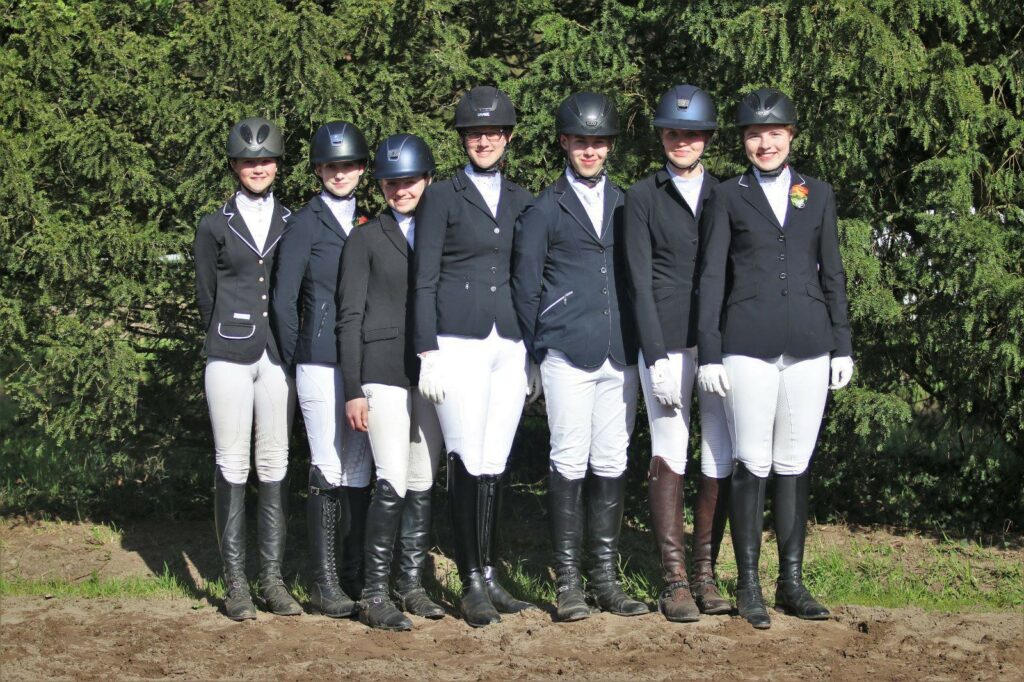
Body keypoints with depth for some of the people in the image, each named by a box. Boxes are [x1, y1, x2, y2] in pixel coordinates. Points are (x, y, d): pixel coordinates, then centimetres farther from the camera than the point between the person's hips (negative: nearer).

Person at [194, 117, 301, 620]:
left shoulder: (292, 223, 10)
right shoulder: (215, 227, 6)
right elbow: (206, 295, 11)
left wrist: (287, 341, 10)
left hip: (278, 353, 2)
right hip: (230, 356, -2)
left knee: (275, 465, 2)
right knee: (231, 465, -3)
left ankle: (272, 579, 7)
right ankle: (235, 583, 0)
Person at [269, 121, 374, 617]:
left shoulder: (370, 223, 14)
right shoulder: (305, 224, -1)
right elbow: (283, 300, -2)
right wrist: (296, 360, 0)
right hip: (322, 365, -5)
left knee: (359, 473, 8)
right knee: (328, 472, -4)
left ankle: (355, 574, 15)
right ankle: (324, 581, 0)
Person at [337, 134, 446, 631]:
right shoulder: (366, 240, 4)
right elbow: (350, 318, 1)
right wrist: (353, 390, -5)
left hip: (432, 373, 4)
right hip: (384, 371, -4)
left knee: (423, 485, 6)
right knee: (393, 484, -12)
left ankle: (411, 584, 16)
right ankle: (374, 594, -5)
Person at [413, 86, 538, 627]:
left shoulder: (521, 201, 15)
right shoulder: (441, 198, 3)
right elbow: (423, 282, -1)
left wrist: (535, 355, 13)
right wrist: (428, 355, -9)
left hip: (510, 346, 4)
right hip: (459, 345, -4)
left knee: (494, 466, 5)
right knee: (468, 464, -7)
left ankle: (490, 575, 13)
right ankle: (472, 583, 0)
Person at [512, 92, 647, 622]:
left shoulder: (626, 205, 14)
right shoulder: (544, 210, 5)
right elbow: (525, 286, 7)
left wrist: (638, 343, 11)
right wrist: (537, 351, 5)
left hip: (620, 357, 3)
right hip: (568, 357, -3)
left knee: (611, 465, 5)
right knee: (569, 464, -4)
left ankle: (605, 576, 12)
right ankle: (568, 581, 1)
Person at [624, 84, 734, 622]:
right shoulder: (642, 198, 8)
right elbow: (639, 280, 1)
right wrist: (658, 357, -7)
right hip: (666, 344, -2)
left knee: (721, 461, 0)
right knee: (668, 457, -3)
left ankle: (706, 572, 9)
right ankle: (674, 579, 2)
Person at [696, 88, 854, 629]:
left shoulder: (819, 195, 13)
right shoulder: (727, 198, 6)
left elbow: (832, 273, 14)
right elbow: (711, 277, 4)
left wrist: (842, 345, 8)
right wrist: (709, 353, -2)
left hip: (808, 346, 2)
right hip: (748, 347, -2)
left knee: (795, 465, 6)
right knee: (752, 465, -2)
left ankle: (792, 582, 13)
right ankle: (747, 584, 5)